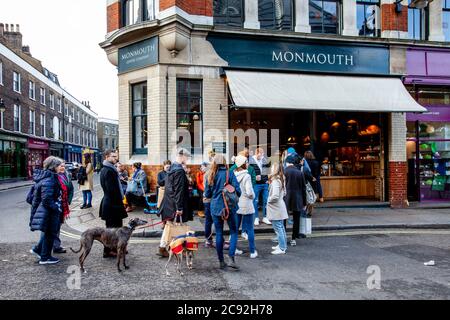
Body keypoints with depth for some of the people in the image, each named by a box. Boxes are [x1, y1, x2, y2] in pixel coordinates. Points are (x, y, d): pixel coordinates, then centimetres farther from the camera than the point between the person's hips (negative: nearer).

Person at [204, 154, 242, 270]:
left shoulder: (211, 176, 0)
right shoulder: (229, 174, -7)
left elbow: (207, 195, 5)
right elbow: (238, 191, -8)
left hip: (215, 207, 3)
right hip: (229, 207, -2)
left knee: (219, 234, 10)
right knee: (234, 232, 8)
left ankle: (221, 261, 16)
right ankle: (231, 259, -6)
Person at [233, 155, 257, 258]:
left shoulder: (233, 175, -1)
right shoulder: (246, 176, -16)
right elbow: (250, 192, -21)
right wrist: (252, 197, -1)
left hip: (235, 204, 5)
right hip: (246, 205, -5)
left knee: (235, 228, 16)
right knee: (250, 229, 6)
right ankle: (252, 251, 13)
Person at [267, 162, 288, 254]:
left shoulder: (275, 181, -21)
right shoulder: (280, 180, 8)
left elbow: (275, 196, -27)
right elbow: (284, 193, 18)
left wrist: (269, 200, -11)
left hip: (276, 209, -9)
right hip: (280, 207, 9)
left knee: (278, 228, -2)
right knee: (281, 228, 18)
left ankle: (282, 248, 5)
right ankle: (283, 245, 29)